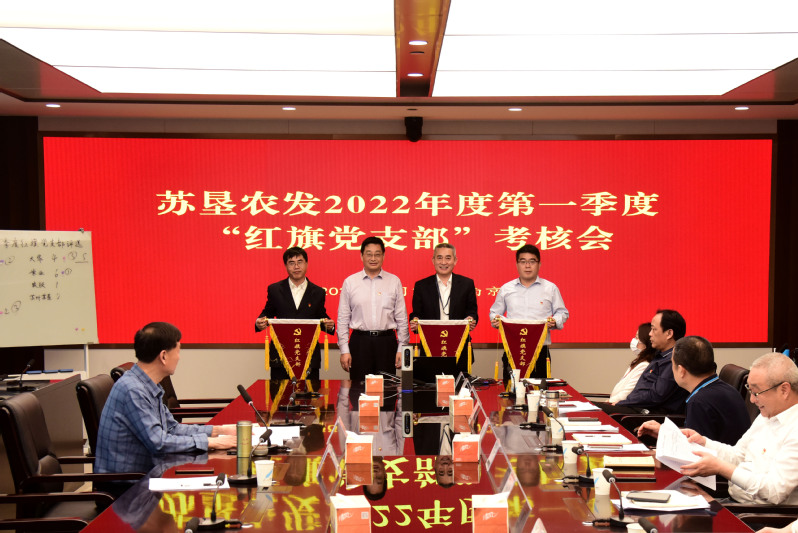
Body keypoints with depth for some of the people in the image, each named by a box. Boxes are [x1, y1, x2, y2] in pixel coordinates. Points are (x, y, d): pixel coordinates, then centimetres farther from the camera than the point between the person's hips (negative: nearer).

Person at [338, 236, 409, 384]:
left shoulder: (394, 282, 6)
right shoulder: (350, 282, 6)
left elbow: (402, 318, 7)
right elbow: (343, 319, 6)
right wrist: (344, 350, 0)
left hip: (386, 343, 0)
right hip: (359, 342, 0)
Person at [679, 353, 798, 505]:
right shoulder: (766, 415, 14)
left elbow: (775, 492, -23)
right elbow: (738, 455, 22)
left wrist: (720, 468, -20)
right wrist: (703, 442, 6)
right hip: (734, 501, 9)